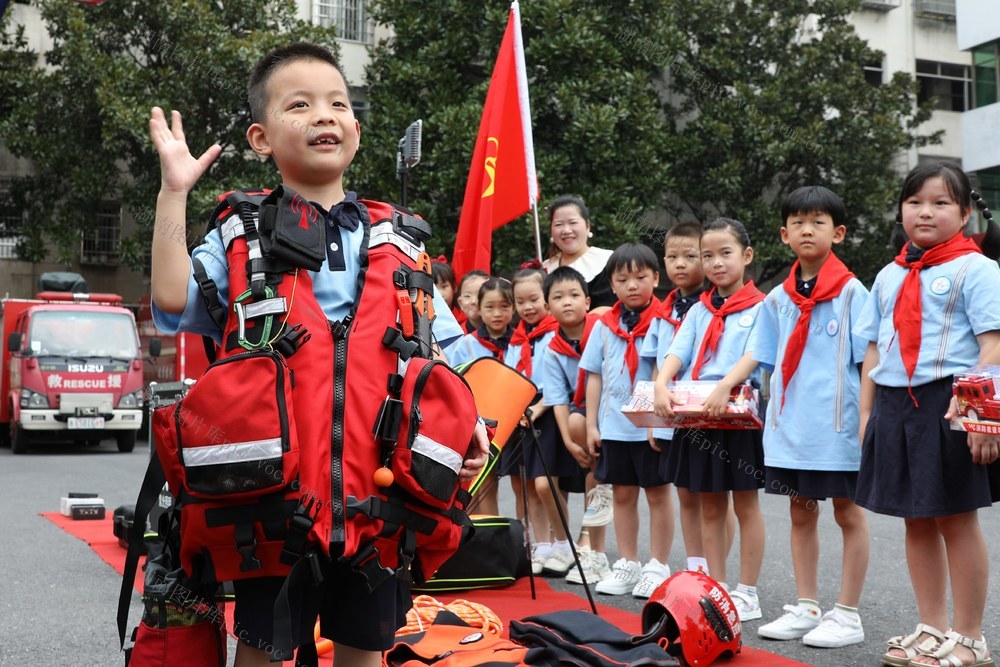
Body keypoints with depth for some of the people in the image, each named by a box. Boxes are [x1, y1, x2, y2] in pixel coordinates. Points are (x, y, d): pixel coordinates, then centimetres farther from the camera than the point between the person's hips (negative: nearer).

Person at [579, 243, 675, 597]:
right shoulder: (604, 326, 6)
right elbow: (595, 377, 10)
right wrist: (591, 424, 6)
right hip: (614, 426, 4)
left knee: (657, 493, 6)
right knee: (622, 494, 13)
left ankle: (658, 566, 16)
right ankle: (627, 565, 25)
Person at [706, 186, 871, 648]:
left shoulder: (851, 292, -5)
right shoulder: (778, 299, 9)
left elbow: (869, 361, -7)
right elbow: (757, 355, 11)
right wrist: (723, 387, -3)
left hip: (837, 423, -5)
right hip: (789, 424, 5)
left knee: (847, 511, 5)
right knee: (801, 511, 12)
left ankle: (847, 615, 13)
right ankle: (806, 608, 23)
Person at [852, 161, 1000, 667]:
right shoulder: (888, 277, 15)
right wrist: (866, 413, 12)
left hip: (947, 404, -6)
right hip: (894, 406, 6)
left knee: (956, 519, 0)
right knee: (917, 522, 12)